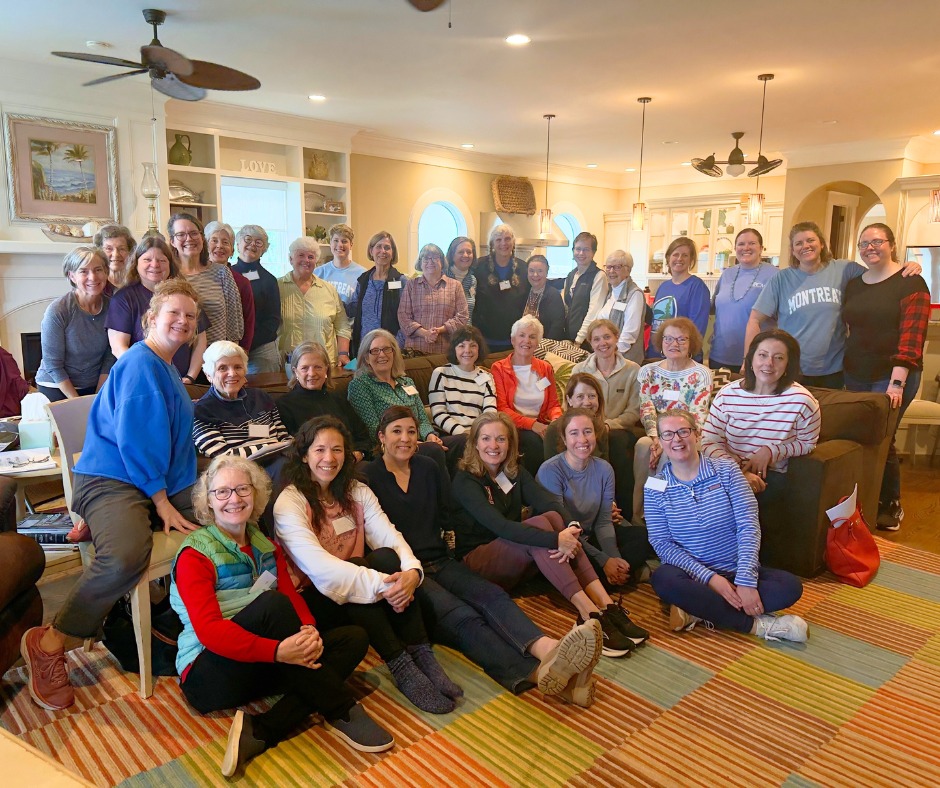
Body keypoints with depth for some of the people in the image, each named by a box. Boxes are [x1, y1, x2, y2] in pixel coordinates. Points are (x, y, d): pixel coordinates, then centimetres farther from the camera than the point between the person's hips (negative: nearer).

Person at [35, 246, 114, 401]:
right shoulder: (57, 311, -18)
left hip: (94, 388, 3)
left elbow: (110, 356, -2)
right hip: (57, 390, -3)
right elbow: (52, 365, -15)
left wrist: (98, 397, -5)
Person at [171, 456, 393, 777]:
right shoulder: (195, 554, -11)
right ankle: (342, 712, -24)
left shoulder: (265, 545, 9)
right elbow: (209, 630, -23)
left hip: (262, 667, 7)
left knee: (354, 638, -10)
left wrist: (308, 630, -24)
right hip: (209, 675, -7)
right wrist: (276, 651, -36)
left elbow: (293, 596, 0)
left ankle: (262, 731, -25)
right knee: (272, 603, -32)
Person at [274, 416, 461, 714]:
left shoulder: (357, 491, 5)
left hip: (365, 603, 5)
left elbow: (390, 536, -9)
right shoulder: (289, 502, -13)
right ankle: (401, 668, -29)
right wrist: (380, 585, -37)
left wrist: (412, 570, -30)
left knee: (386, 557, -26)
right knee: (355, 565, -33)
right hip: (315, 600, -4)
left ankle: (420, 655, -25)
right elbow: (317, 566, -28)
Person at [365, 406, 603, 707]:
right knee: (461, 616, -31)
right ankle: (539, 673, -53)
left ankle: (547, 649, -52)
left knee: (492, 595, -26)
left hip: (439, 561, 5)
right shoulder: (369, 476, 2)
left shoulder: (429, 469, 18)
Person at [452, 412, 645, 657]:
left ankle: (606, 605, -31)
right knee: (539, 523, -29)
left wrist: (572, 531, -32)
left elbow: (550, 502, -11)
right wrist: (555, 539, -36)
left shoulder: (515, 472, 8)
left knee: (554, 517, -22)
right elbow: (499, 525, -27)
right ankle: (590, 614, -36)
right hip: (476, 563, -6)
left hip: (515, 563, 6)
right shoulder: (465, 480, -11)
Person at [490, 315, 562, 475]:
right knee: (534, 441, -34)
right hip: (513, 427, -3)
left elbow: (554, 404, 15)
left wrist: (556, 420, -10)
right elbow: (501, 408, -5)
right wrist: (531, 424, -19)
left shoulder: (545, 368, 18)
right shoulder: (498, 368, 4)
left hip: (541, 425, 4)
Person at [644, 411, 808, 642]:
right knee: (663, 579, -34)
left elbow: (748, 526, -10)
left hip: (735, 572, 1)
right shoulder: (655, 487, -3)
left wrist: (746, 581, -22)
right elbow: (662, 544, -8)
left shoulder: (726, 469, -3)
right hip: (695, 577, -1)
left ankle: (698, 610, -21)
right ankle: (756, 625, -24)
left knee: (790, 586, -23)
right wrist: (710, 577, -20)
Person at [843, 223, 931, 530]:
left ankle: (891, 506, 13)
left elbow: (912, 336, -13)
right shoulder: (854, 285, 13)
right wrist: (843, 369, 9)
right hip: (856, 376, 5)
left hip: (892, 377, -5)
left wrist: (897, 381, -21)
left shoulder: (910, 282, -5)